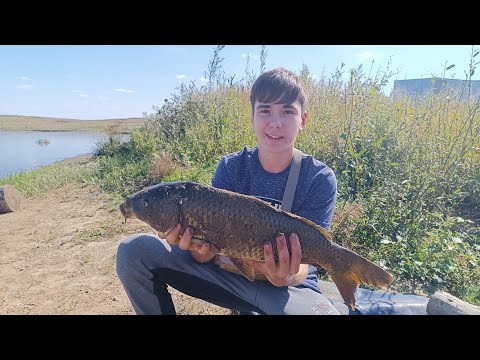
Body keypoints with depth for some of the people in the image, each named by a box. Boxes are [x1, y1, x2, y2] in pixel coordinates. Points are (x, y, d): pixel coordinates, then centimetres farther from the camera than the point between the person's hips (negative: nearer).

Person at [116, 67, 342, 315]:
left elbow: (301, 261, -14)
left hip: (287, 286, -1)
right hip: (228, 269, 2)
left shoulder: (320, 179, -12)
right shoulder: (230, 167, -7)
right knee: (134, 249, -13)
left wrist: (286, 277, -37)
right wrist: (201, 251, -34)